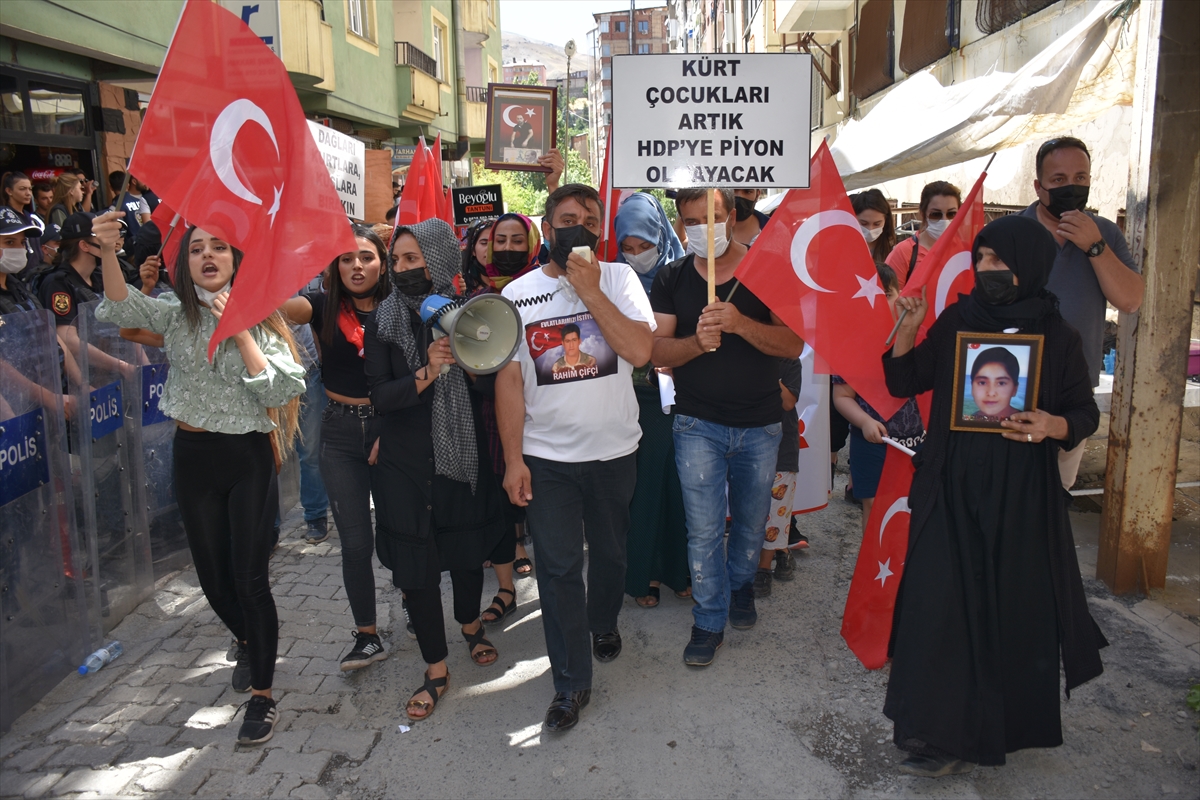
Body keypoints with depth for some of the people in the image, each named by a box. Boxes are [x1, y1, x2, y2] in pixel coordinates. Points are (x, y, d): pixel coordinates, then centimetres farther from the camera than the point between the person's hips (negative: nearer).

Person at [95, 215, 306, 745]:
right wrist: (108, 253, -36)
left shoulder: (261, 319, -3)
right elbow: (121, 308, -19)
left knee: (249, 576, -4)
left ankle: (262, 692, 12)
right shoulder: (176, 313, 1)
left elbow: (280, 390, -14)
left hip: (249, 457, -2)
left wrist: (240, 332, -19)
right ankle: (249, 642, 44)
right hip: (194, 457, 3)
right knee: (212, 573, 13)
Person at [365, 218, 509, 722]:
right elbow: (379, 397, -11)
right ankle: (436, 670, 19)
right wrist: (425, 374, -26)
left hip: (464, 455, 1)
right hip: (405, 463, 0)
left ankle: (471, 626, 44)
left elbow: (491, 385, -5)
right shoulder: (383, 322, -3)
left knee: (468, 548, 14)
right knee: (417, 564, 3)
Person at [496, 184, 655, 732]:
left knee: (609, 552, 18)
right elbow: (509, 379, -2)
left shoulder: (618, 279, -1)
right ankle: (571, 682, 13)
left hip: (614, 449, 1)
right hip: (547, 456, -1)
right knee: (558, 568, 0)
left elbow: (640, 349, -16)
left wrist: (590, 291, -20)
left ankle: (604, 624, 47)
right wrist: (513, 458, -6)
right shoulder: (518, 294, -1)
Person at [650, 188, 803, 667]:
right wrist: (696, 341, -26)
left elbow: (795, 343, -12)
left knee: (751, 522, 15)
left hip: (760, 425, 0)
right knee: (703, 529, -1)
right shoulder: (671, 280, 2)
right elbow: (657, 351, -5)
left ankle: (741, 585, 43)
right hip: (698, 425, 0)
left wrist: (741, 324, -28)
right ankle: (709, 621, 16)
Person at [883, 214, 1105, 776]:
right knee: (941, 600, -2)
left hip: (1022, 496, 0)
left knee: (1013, 604, 7)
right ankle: (943, 734, 10)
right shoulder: (955, 321, 2)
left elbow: (1085, 413, 3)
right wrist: (907, 328, -11)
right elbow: (903, 383, 3)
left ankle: (1005, 718, 28)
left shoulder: (1059, 338, -1)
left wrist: (1054, 425, -18)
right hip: (952, 487, 1)